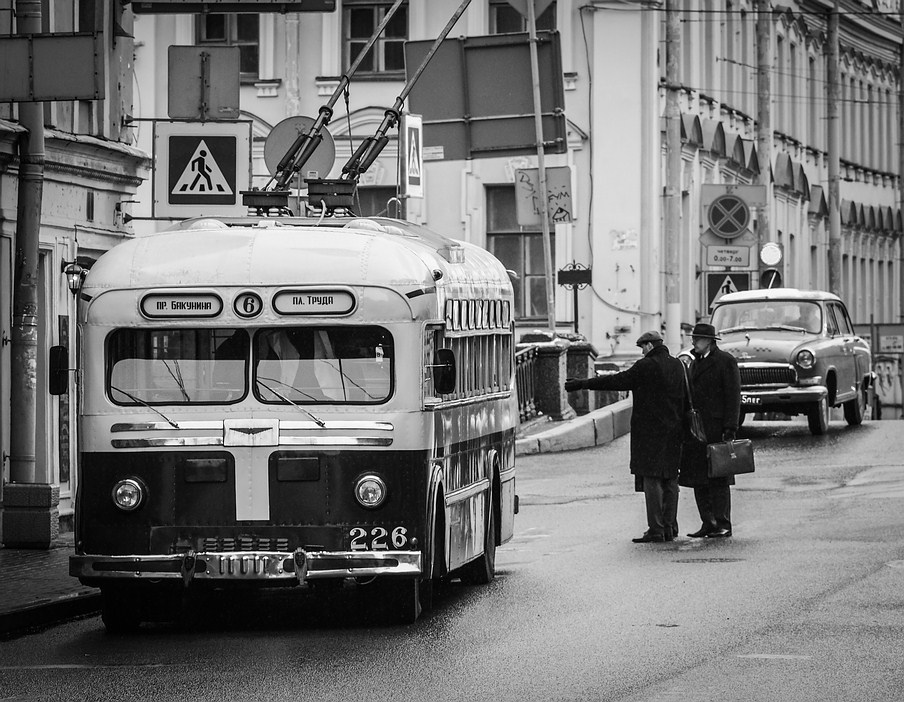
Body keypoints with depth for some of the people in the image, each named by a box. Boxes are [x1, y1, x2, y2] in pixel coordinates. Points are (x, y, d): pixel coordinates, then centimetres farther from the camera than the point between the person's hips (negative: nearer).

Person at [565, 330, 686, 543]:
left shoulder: (646, 366, -12)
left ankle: (656, 530, -10)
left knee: (651, 479, -6)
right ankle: (670, 527, 13)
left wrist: (582, 384, -6)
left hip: (650, 430, -7)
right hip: (673, 430, 7)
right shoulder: (678, 366, 10)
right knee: (670, 479, 12)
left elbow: (617, 381, -11)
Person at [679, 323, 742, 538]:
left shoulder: (725, 361, -4)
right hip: (695, 428, 8)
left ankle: (723, 525, -4)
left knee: (718, 478, -7)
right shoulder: (695, 363, 20)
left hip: (716, 427, -8)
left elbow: (733, 396, -9)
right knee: (698, 478, 5)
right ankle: (708, 524, 9)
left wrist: (730, 429, -16)